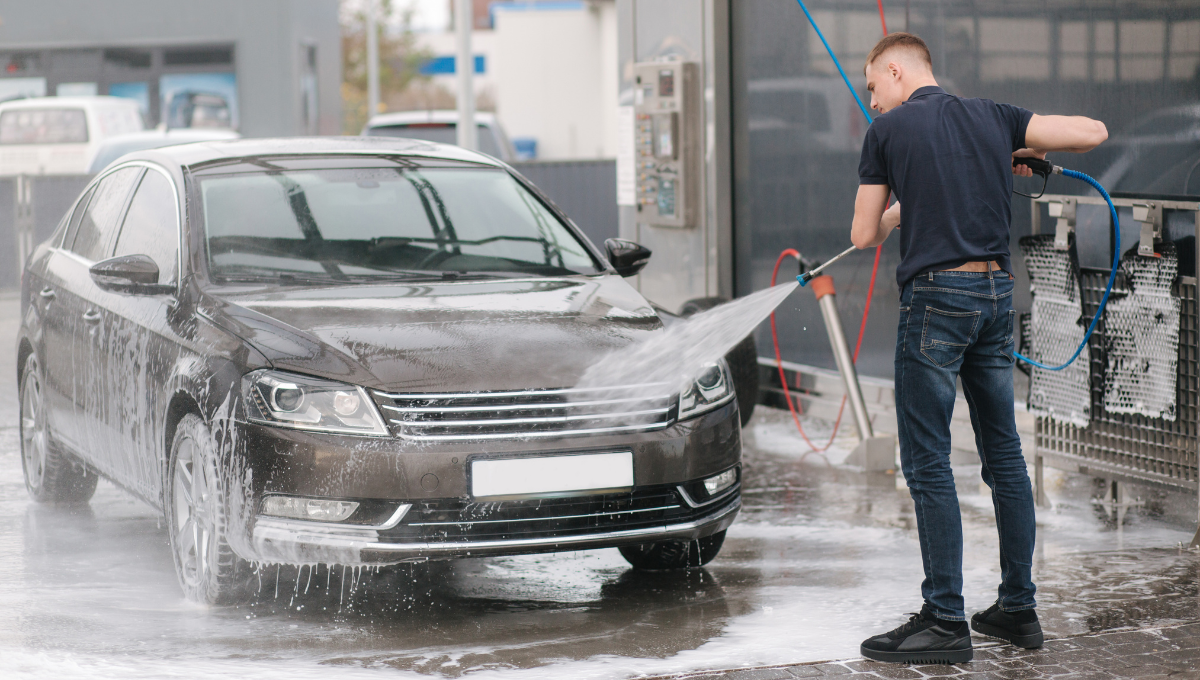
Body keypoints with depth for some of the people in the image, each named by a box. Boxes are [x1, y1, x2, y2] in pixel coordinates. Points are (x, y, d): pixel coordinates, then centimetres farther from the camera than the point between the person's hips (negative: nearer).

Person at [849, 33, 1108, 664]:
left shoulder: (887, 130, -2)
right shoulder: (993, 116, 11)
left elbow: (863, 236, 3)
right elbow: (1094, 131, 9)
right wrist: (1027, 150, 24)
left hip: (937, 294, -6)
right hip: (998, 291, 6)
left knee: (927, 463, -3)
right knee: (1004, 453, 14)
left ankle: (945, 623, -4)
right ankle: (1017, 607, 19)